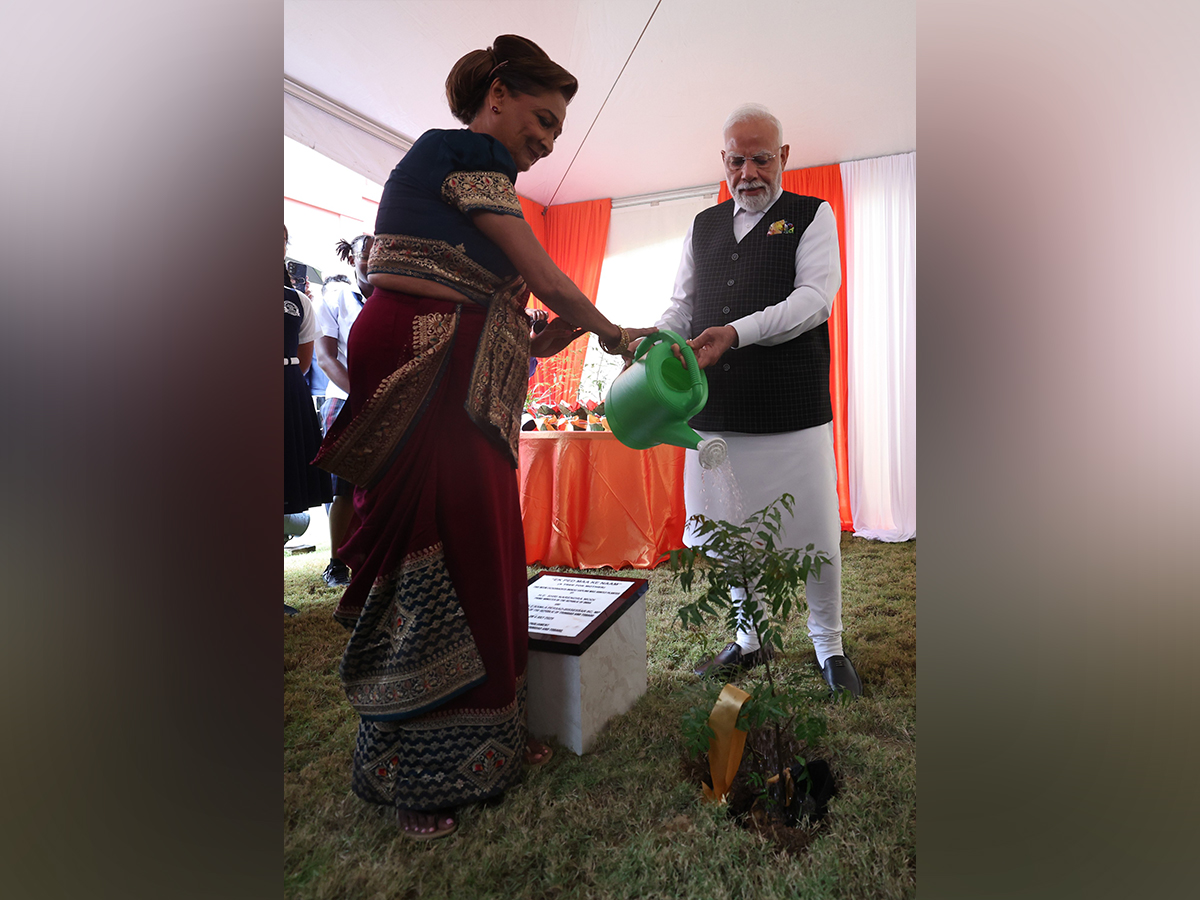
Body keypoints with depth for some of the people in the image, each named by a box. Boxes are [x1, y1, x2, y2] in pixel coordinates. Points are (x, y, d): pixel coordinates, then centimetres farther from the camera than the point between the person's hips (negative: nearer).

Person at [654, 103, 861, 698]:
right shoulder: (703, 227, 20)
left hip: (791, 410, -3)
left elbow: (815, 297, -8)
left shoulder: (812, 215, 8)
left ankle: (828, 645, 27)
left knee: (815, 536, 3)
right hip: (715, 412, 4)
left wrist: (737, 332, -22)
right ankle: (750, 639, 31)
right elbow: (682, 306, 19)